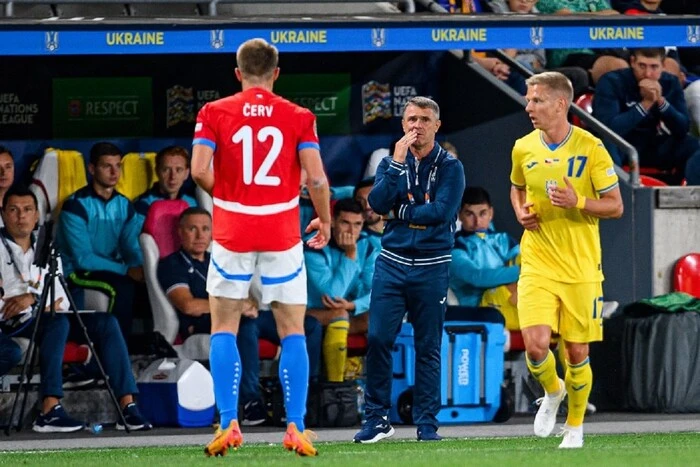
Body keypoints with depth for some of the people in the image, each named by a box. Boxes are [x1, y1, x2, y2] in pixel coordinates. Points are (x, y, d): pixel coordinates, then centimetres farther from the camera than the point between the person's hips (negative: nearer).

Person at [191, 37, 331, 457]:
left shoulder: (215, 113, -1)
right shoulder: (298, 117, -1)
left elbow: (199, 170, -10)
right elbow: (316, 177, -8)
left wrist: (224, 195, 10)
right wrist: (324, 221, 8)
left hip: (232, 233, 0)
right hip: (282, 233, 0)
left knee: (224, 330, 9)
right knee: (293, 333, 7)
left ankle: (229, 424, -1)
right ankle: (296, 428, 0)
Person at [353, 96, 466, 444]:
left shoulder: (450, 167, 0)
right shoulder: (391, 163, 9)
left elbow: (441, 212, -14)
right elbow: (378, 203, -8)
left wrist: (400, 212, -6)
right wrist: (398, 162, -13)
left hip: (431, 267, -2)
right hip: (391, 262, 2)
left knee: (428, 347, 2)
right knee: (378, 339, -6)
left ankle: (427, 422, 9)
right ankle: (377, 418, 1)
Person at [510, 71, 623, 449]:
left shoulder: (590, 148, -8)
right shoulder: (523, 148, 3)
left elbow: (615, 206, -4)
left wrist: (578, 202, -22)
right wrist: (521, 212, 1)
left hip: (581, 268, -2)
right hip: (537, 263, 2)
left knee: (577, 352, 4)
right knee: (535, 345, -15)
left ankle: (575, 426, 25)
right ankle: (552, 391, 19)